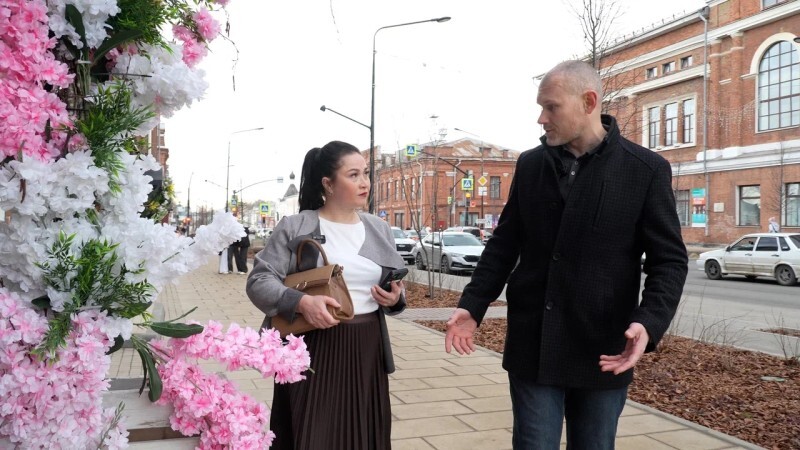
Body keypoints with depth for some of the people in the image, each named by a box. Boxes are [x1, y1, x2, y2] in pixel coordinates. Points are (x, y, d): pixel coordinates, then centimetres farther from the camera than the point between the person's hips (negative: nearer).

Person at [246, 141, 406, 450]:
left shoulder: (379, 229, 10)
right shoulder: (294, 227, -4)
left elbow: (396, 288, 17)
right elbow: (258, 281, -8)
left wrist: (396, 299, -7)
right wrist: (301, 302, -24)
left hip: (367, 350, 4)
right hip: (312, 349, -4)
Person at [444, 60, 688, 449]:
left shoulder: (646, 169, -5)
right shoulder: (530, 165, 4)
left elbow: (669, 259, -6)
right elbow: (504, 244, 8)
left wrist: (649, 323, -23)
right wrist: (472, 306, -2)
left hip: (603, 350, -1)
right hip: (532, 346, 2)